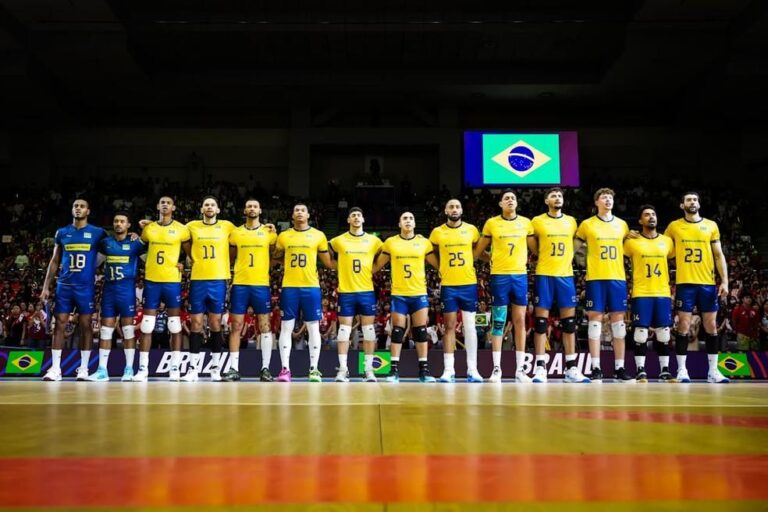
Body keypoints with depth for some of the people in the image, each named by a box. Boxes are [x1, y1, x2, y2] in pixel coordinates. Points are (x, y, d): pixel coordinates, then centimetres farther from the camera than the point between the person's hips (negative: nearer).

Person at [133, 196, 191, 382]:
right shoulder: (148, 228, 8)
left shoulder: (181, 229, 0)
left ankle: (175, 368, 7)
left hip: (172, 281, -2)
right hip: (151, 280, 2)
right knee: (146, 325, 1)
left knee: (175, 325, 1)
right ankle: (143, 368, 6)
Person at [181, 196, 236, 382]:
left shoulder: (227, 226, 4)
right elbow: (186, 245, 21)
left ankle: (216, 368, 11)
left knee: (216, 324, 4)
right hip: (198, 280, 1)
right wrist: (197, 260, 13)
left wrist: (223, 263, 9)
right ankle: (193, 368, 5)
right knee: (195, 323, 1)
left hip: (219, 280, -1)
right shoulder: (192, 226, 6)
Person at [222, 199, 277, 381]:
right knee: (236, 326, 1)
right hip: (239, 284, 1)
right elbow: (230, 257, 16)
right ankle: (234, 368, 7)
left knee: (265, 326, 0)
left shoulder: (269, 232, 4)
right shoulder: (236, 232, 8)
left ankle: (265, 368, 6)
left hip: (261, 284, -1)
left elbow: (276, 256, 11)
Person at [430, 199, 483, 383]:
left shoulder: (471, 230, 3)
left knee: (470, 327, 3)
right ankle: (448, 370, 4)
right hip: (448, 285, 0)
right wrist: (442, 270, 7)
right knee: (449, 327, 2)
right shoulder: (437, 232, 2)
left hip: (469, 284, 1)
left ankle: (472, 369, 7)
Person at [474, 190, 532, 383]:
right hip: (499, 276, -2)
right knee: (498, 322, -2)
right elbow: (479, 249, 9)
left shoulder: (526, 222, 7)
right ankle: (496, 368, 4)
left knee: (520, 321, 2)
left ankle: (520, 369, 7)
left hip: (520, 275, 2)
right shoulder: (491, 223, 2)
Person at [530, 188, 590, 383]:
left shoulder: (571, 221, 11)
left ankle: (571, 368, 8)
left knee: (569, 321, 3)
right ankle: (540, 368, 0)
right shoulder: (537, 221, 1)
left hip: (566, 275, 3)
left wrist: (565, 260, 14)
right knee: (541, 321, -3)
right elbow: (533, 249, 8)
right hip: (544, 275, -3)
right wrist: (545, 258, 3)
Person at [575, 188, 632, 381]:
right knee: (595, 319, -4)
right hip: (595, 278, -3)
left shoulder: (622, 225, 12)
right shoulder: (587, 224, 4)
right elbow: (576, 248, 8)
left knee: (618, 320, 2)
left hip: (618, 278, 3)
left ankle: (619, 368, 8)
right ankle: (596, 368, -1)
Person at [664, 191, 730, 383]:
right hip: (685, 283, -2)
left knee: (711, 326, 4)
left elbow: (719, 255, 9)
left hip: (708, 283, 2)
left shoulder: (711, 225, 9)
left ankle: (713, 371, 11)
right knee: (684, 326, -3)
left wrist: (725, 281, 0)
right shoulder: (674, 226, 6)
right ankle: (682, 370, 2)